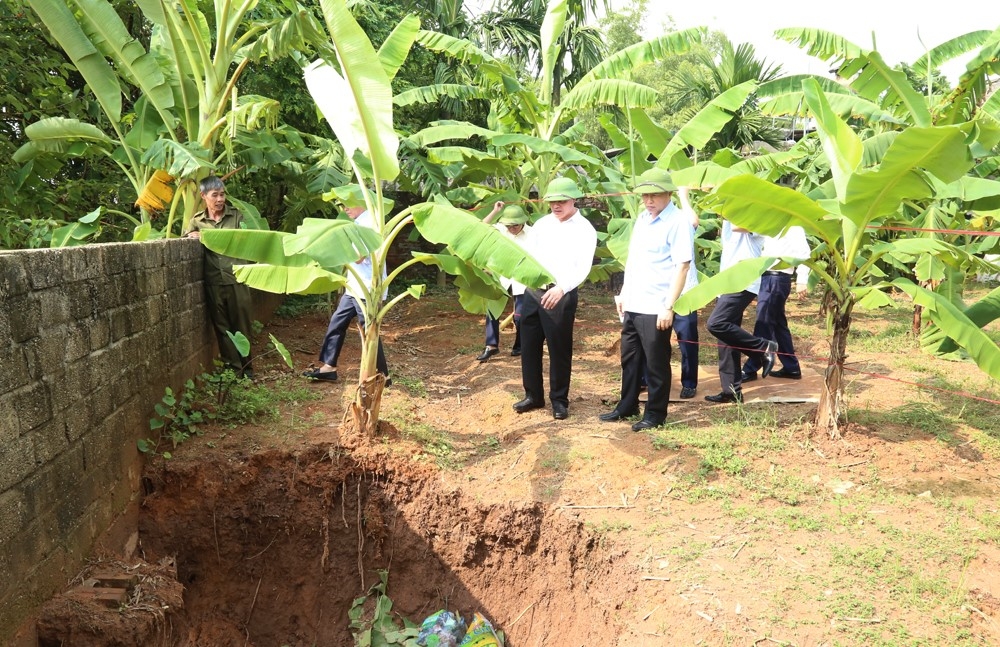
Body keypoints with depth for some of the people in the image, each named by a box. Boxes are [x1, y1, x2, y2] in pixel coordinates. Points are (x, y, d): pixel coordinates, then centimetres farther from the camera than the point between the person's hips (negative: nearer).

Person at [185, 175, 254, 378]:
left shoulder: (236, 215, 4)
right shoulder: (197, 221, 8)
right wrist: (193, 237, -11)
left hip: (236, 277, -2)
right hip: (213, 281, 2)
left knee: (241, 324, 5)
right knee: (222, 326, 6)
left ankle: (246, 367, 18)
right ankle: (234, 368, 14)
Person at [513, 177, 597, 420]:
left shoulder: (584, 229, -6)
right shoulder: (542, 223, 11)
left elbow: (583, 267, -17)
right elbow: (525, 252, 11)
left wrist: (561, 288, -33)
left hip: (561, 296, -5)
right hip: (533, 292, 5)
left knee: (559, 350, 3)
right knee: (528, 346, 10)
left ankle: (559, 400, 17)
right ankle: (533, 395, 25)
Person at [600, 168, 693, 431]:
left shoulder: (678, 221, -12)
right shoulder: (642, 218, 13)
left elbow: (682, 266, -17)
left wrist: (668, 306, -20)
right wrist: (623, 293, 16)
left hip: (655, 308, -8)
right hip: (632, 304, 8)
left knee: (656, 364, 4)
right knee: (629, 359, 18)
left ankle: (655, 414, 17)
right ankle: (627, 406, 32)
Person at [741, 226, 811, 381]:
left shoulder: (792, 225, -7)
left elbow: (803, 252, -13)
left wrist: (801, 280, -19)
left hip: (777, 279, -9)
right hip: (766, 277, 9)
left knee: (764, 324, -5)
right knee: (778, 324, 12)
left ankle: (750, 369, 0)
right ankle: (791, 367, 21)